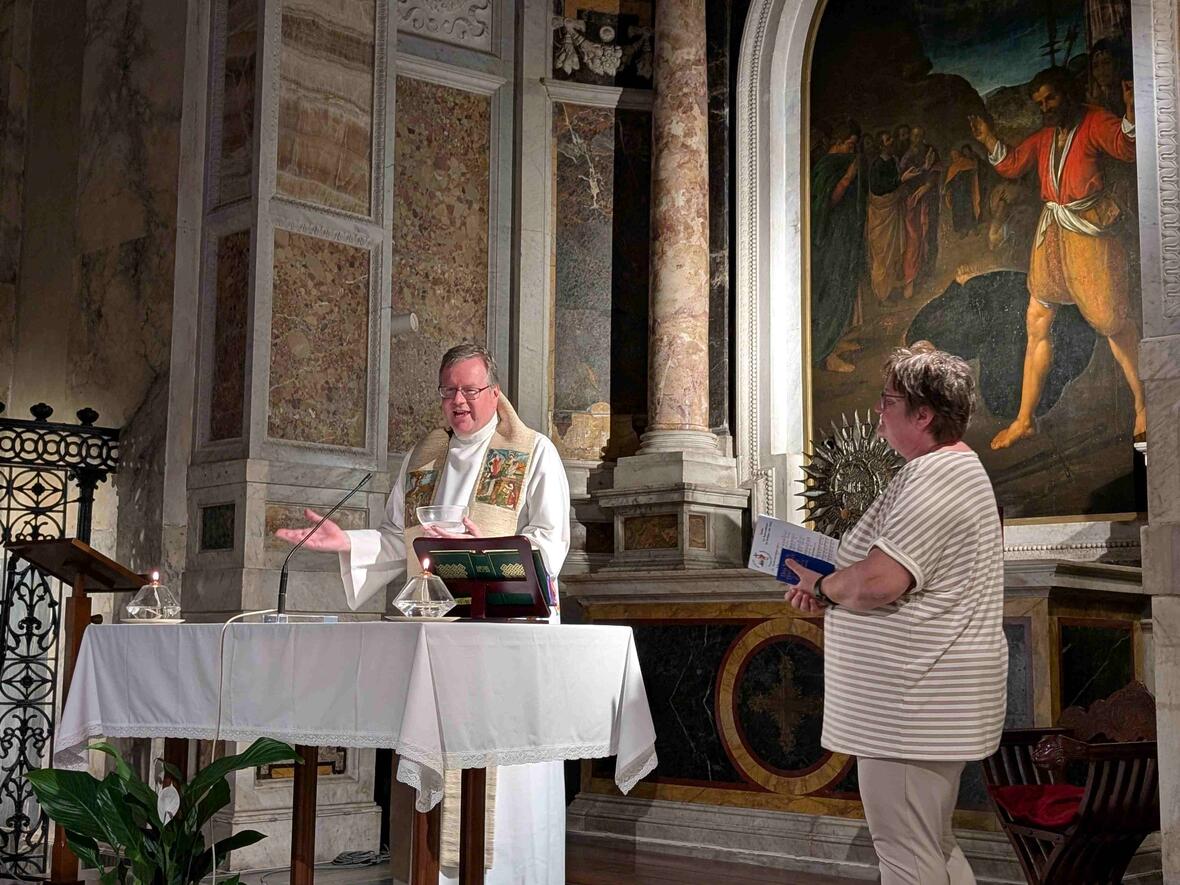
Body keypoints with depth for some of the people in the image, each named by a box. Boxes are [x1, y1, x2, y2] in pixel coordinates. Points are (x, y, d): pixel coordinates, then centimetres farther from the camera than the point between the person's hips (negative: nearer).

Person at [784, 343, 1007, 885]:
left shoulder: (935, 478, -18)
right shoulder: (958, 468, 18)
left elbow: (877, 581, -28)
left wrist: (821, 586, -7)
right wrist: (831, 590, 8)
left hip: (914, 702, -11)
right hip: (931, 697, 11)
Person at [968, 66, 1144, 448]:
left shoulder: (1094, 122, -4)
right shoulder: (1043, 136, 16)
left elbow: (1127, 148, -19)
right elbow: (1011, 165, 20)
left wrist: (1130, 111, -36)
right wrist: (987, 139, 7)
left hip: (1088, 231, -7)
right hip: (1051, 233, 7)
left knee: (1113, 320, -6)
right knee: (1037, 323, 6)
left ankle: (1143, 407, 5)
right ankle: (1024, 419, 12)